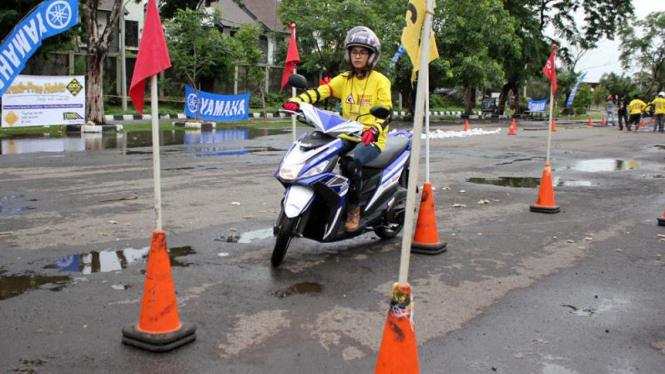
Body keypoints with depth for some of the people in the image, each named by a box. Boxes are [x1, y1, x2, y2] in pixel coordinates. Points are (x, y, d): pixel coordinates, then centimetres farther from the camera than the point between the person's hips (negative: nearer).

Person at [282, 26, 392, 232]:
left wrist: (373, 130, -33)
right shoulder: (344, 79, 12)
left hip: (371, 140, -5)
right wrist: (298, 100, -23)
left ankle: (354, 208, -14)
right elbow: (321, 91, -4)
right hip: (347, 137, 5)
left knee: (351, 163, -33)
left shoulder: (380, 81, -1)